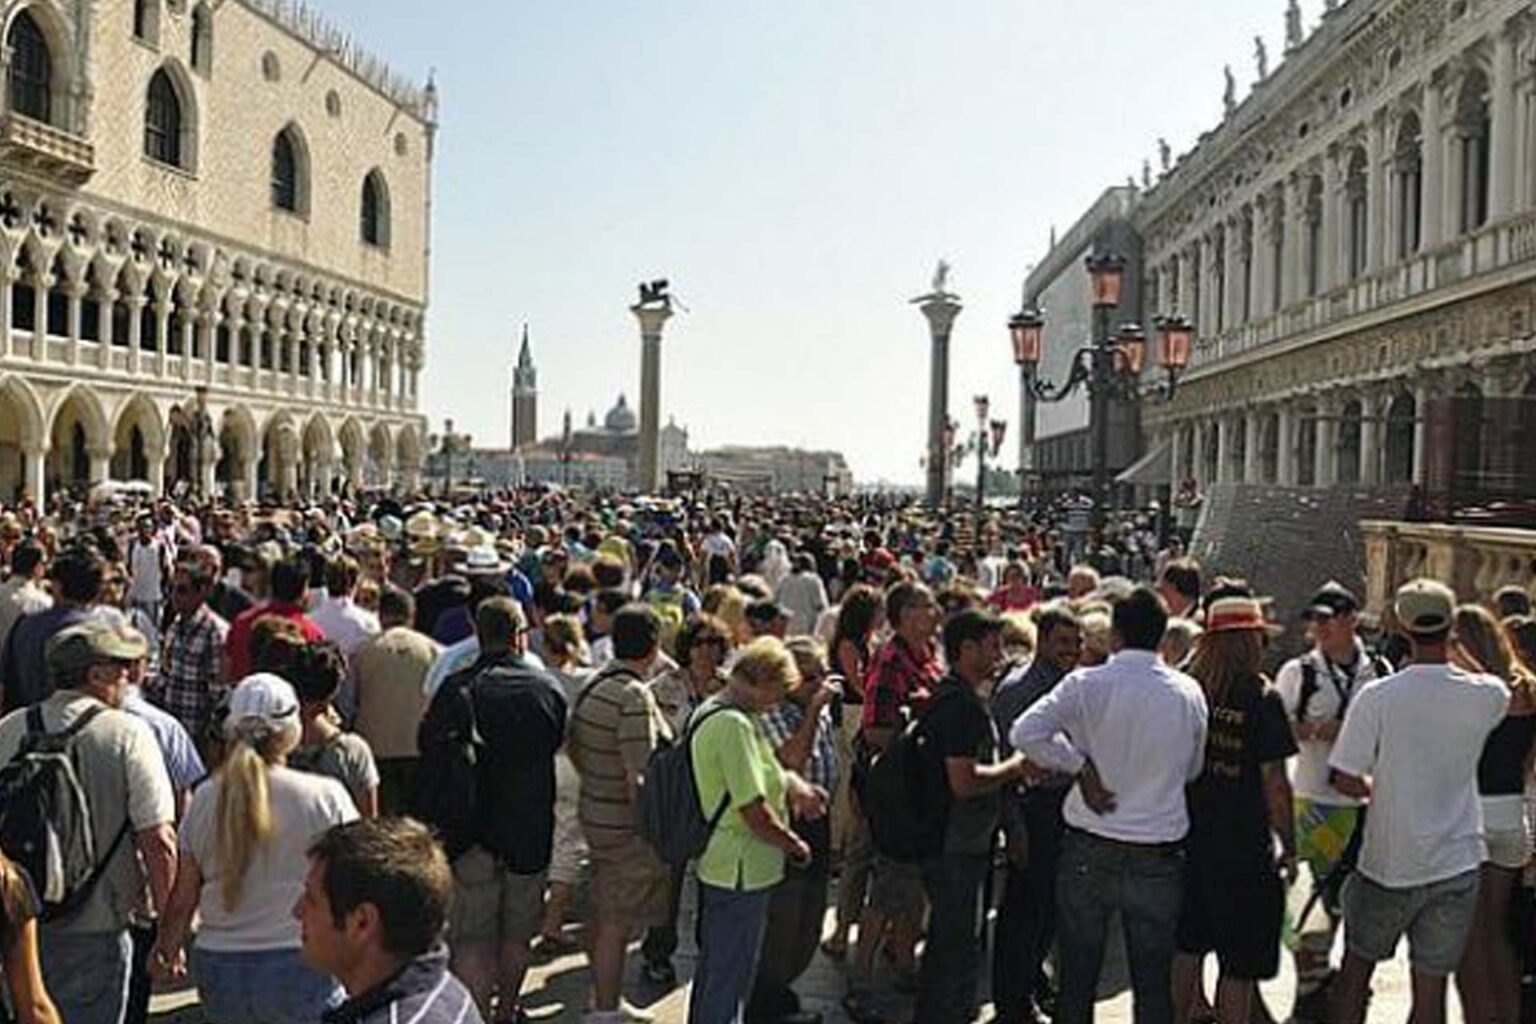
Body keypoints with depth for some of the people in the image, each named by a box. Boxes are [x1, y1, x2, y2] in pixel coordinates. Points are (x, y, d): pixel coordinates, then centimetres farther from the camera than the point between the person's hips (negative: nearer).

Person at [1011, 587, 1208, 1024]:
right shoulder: (1189, 693, -3)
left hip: (1089, 848, -1)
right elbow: (1194, 769, 9)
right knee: (1153, 981, 12)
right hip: (1160, 852, 1)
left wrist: (1080, 764, -10)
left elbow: (1026, 732, -21)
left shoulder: (1087, 684, -11)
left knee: (1077, 976, 12)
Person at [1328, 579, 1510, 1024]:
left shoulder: (1377, 696, -16)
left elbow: (1344, 779, -13)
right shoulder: (1488, 696, -8)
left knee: (1356, 969, 16)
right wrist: (1453, 650, 14)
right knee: (1431, 985, 10)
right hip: (1456, 863, 2)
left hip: (1388, 864, -2)